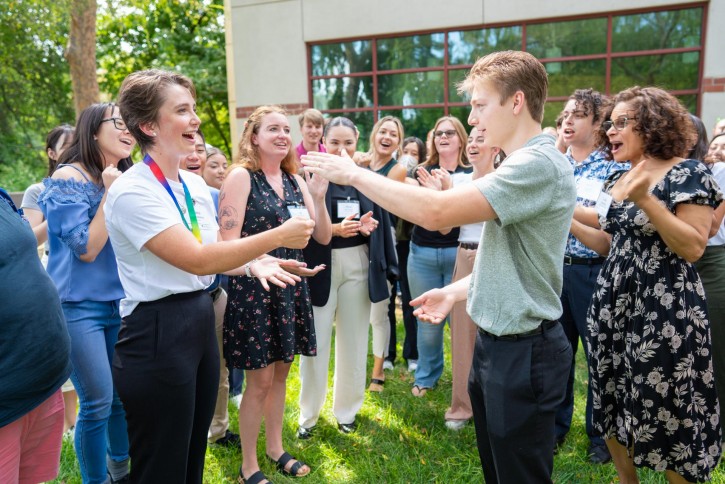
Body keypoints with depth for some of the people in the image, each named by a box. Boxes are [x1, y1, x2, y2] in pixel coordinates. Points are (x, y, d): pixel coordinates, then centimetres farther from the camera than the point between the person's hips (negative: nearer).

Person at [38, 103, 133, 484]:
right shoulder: (69, 178, -11)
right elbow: (87, 249, -17)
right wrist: (110, 194, -17)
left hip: (120, 301, 7)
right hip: (80, 306, -6)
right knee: (98, 403, -2)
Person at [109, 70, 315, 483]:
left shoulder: (196, 185, 7)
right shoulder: (132, 191, -18)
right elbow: (197, 260, -25)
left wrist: (252, 265, -7)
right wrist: (279, 236, -22)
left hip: (202, 321, 8)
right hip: (156, 334, -7)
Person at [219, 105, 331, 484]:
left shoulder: (295, 180, 7)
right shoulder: (241, 176, -10)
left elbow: (323, 237, 3)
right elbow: (229, 242, -16)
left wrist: (319, 198, -11)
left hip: (290, 288, 6)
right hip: (253, 289, -6)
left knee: (280, 372, 17)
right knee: (260, 380, 4)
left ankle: (275, 448, 37)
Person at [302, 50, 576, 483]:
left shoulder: (539, 164, -21)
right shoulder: (525, 165, 12)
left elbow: (436, 212, -30)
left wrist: (354, 174, -20)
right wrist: (456, 291, 6)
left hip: (523, 352, -9)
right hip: (497, 343, 9)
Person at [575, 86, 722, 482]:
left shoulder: (687, 173, -10)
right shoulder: (617, 180, 11)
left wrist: (646, 199, -26)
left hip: (664, 312, -7)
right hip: (613, 304, 7)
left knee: (667, 417, 3)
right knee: (613, 407, 15)